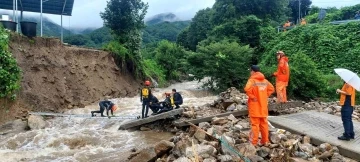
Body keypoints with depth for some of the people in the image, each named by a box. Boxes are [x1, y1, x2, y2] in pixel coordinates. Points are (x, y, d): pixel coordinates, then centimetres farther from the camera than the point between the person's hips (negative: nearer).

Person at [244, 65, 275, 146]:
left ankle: (254, 142, 3)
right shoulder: (265, 80, 8)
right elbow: (271, 89, 15)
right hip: (263, 106, 6)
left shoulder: (252, 80, -13)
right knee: (264, 124, 13)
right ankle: (265, 141, 21)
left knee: (255, 124, -2)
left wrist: (252, 97, -17)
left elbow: (247, 89, -30)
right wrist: (265, 96, 11)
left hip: (255, 107, -6)